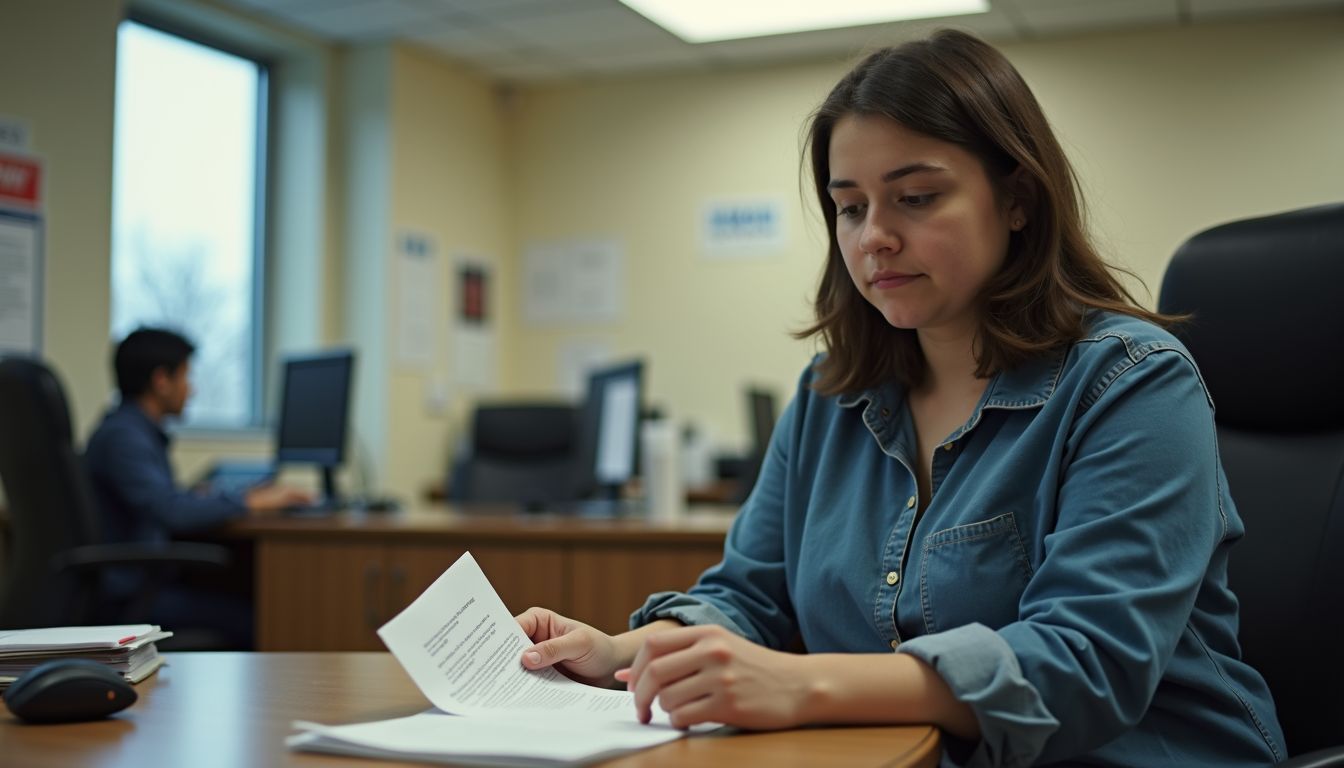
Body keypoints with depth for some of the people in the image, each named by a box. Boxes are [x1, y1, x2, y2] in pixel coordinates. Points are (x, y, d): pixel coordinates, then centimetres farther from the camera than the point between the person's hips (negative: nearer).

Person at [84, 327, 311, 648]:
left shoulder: (136, 430, 16)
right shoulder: (122, 436, -15)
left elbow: (169, 499, 25)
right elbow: (170, 512, -26)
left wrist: (244, 497, 15)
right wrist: (247, 504, -15)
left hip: (139, 582, 10)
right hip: (125, 595, -10)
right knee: (253, 620, -18)